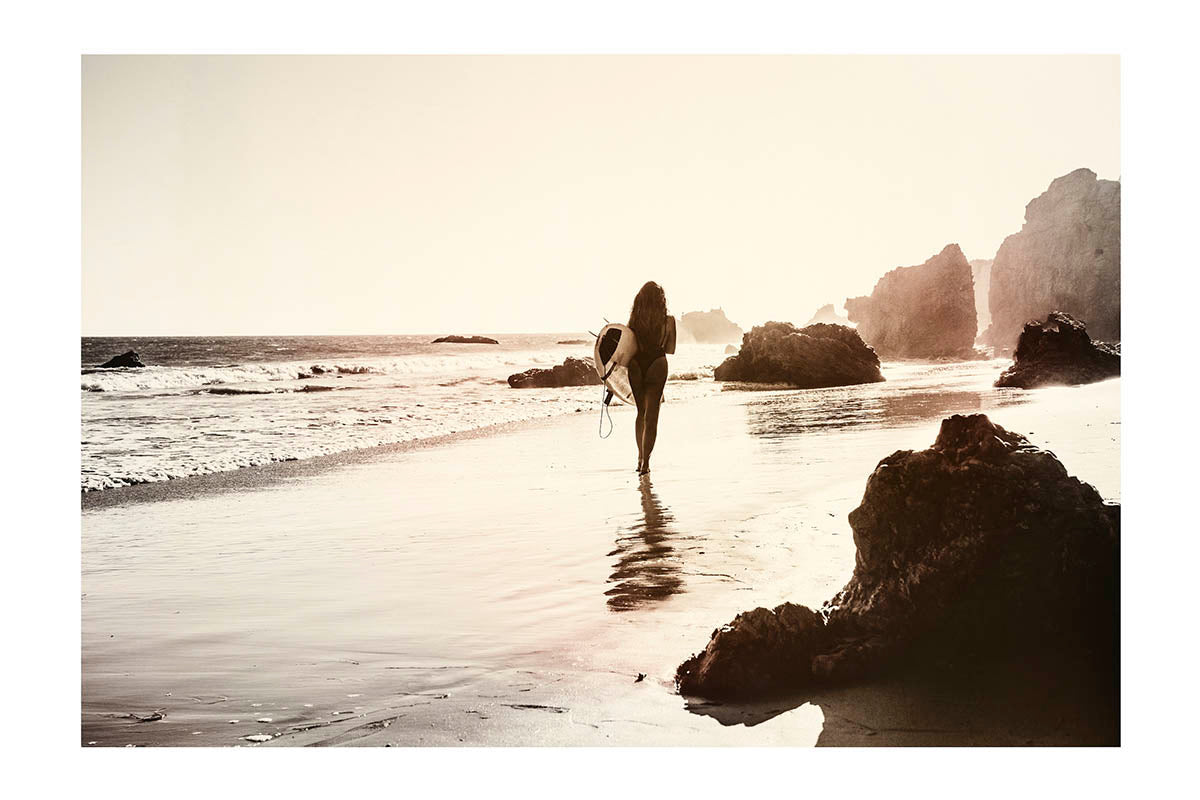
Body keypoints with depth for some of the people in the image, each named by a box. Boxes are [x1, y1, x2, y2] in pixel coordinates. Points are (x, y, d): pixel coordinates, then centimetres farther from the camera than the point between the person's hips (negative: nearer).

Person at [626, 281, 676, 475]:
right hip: (657, 366, -2)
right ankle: (646, 460, -8)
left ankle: (641, 457, 24)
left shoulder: (634, 320, -3)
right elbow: (670, 349, 3)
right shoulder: (668, 321, -5)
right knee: (652, 415, 1)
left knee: (641, 412, 20)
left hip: (635, 365, 2)